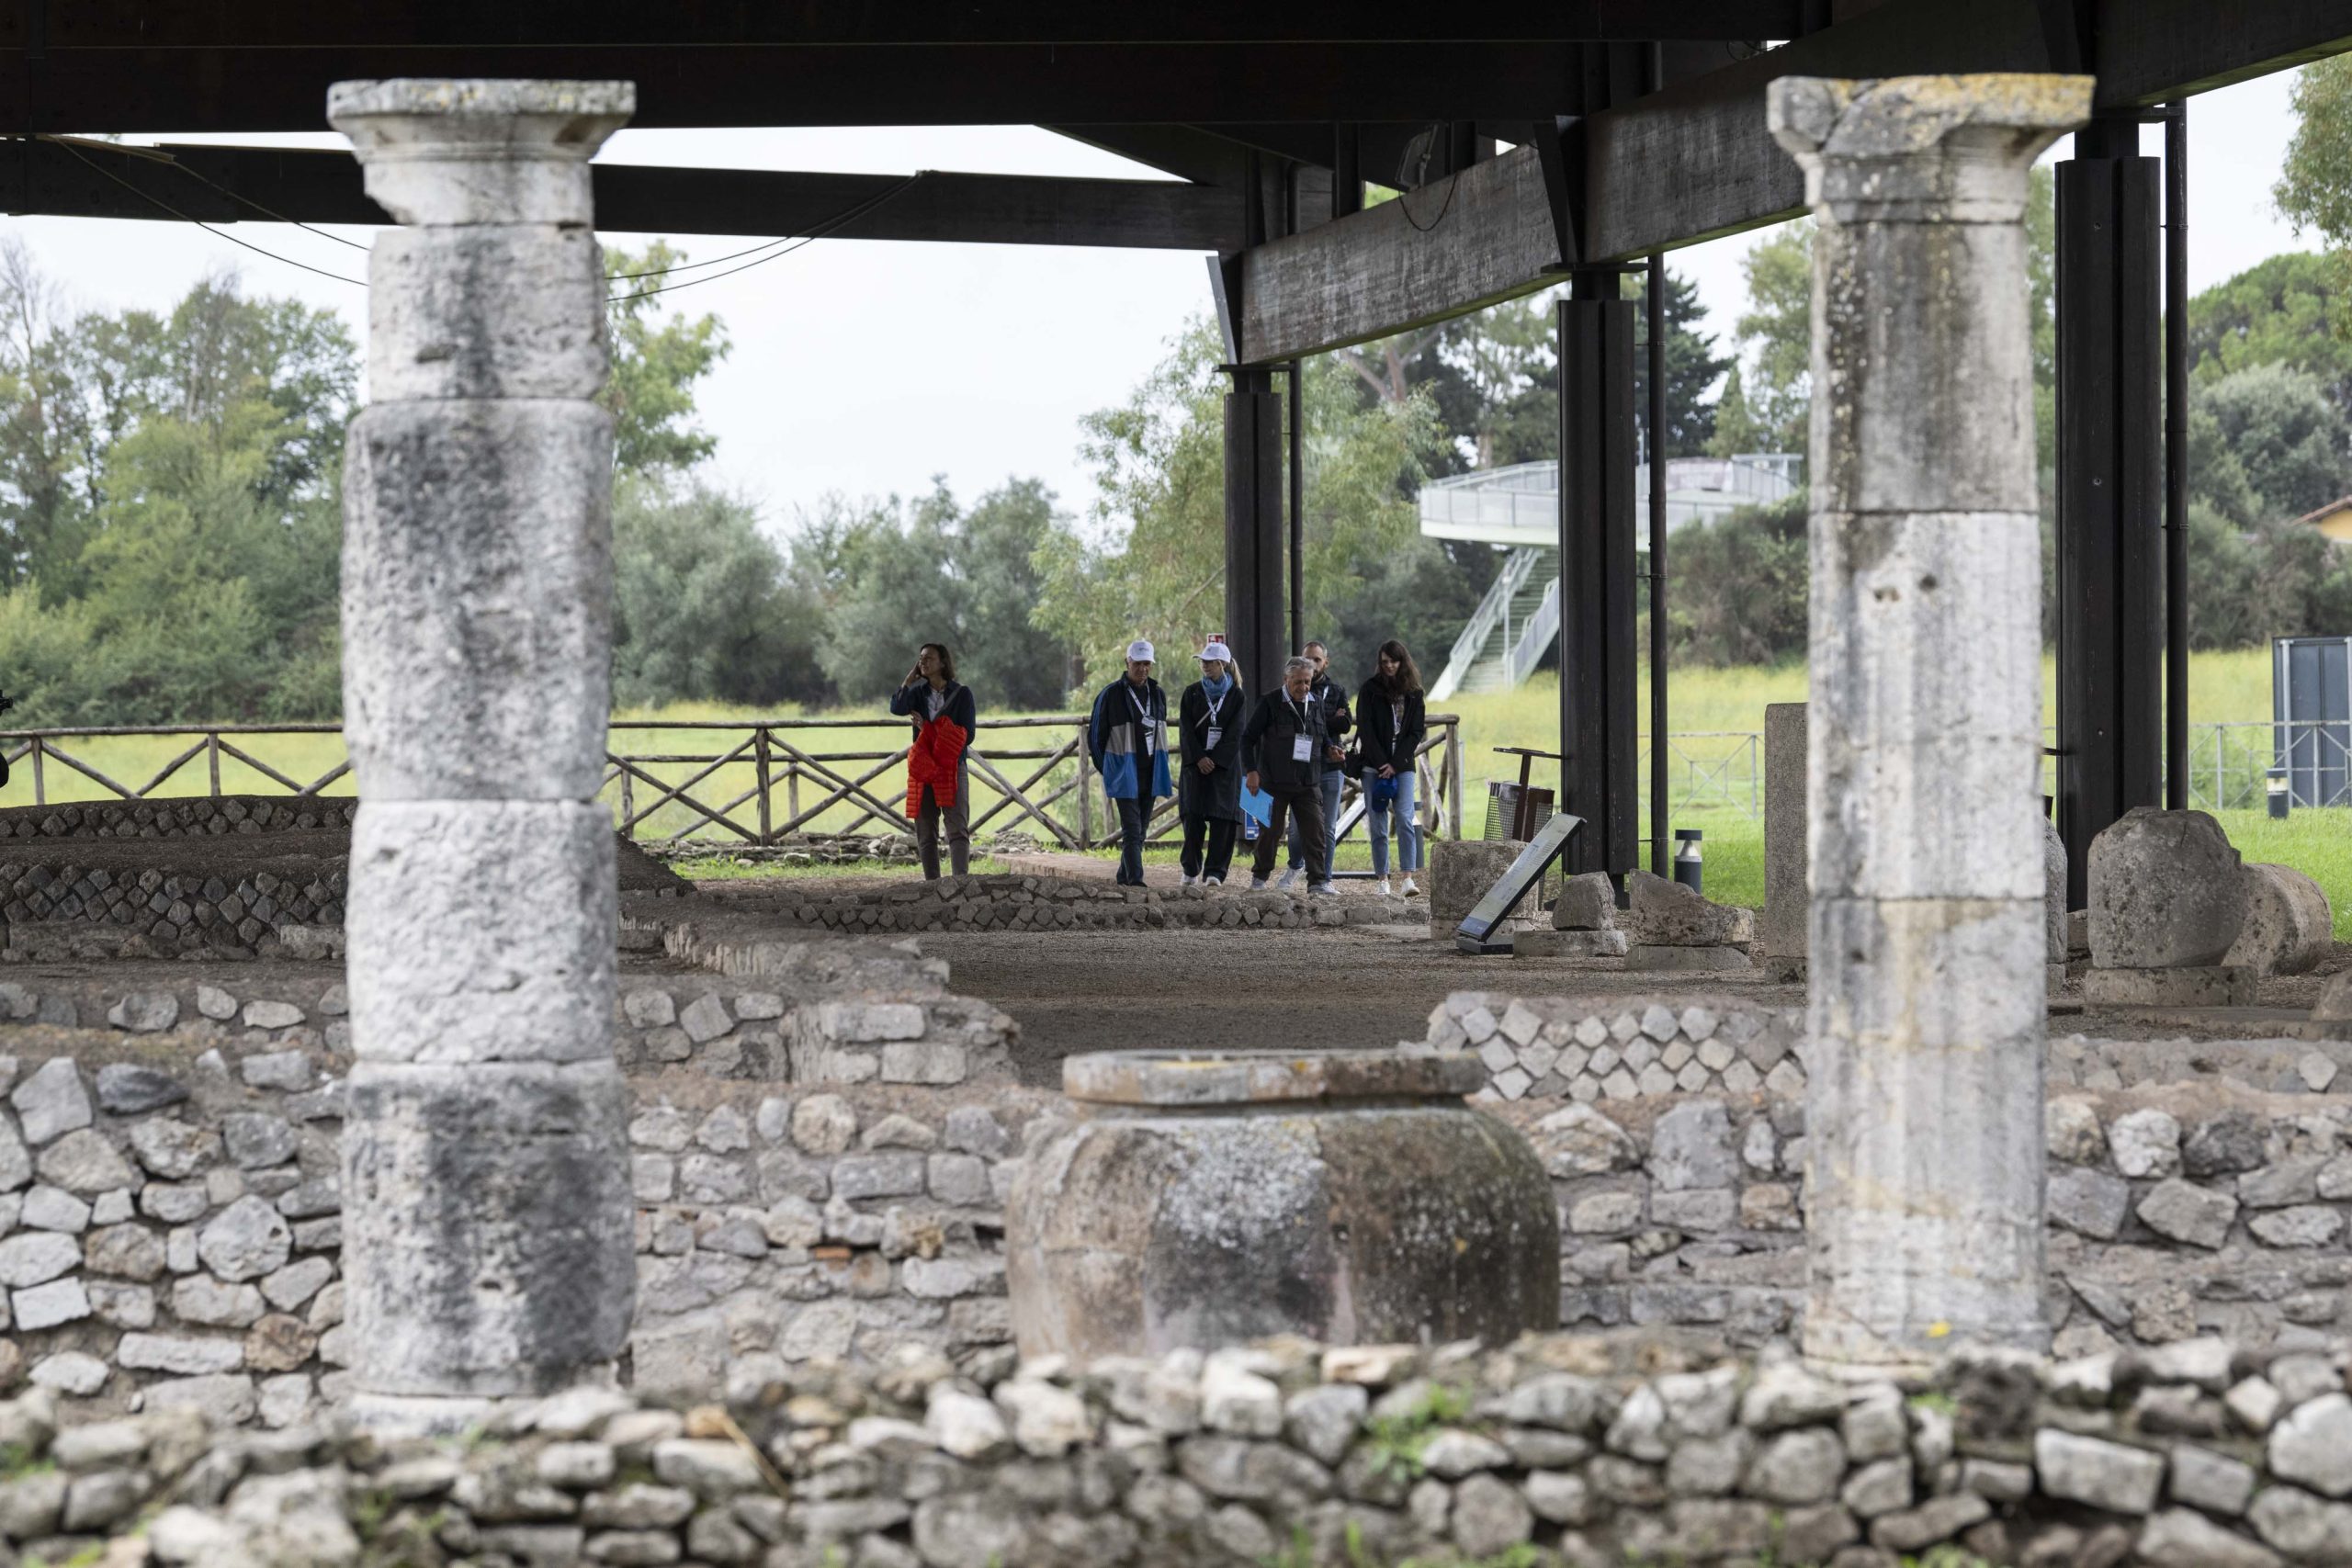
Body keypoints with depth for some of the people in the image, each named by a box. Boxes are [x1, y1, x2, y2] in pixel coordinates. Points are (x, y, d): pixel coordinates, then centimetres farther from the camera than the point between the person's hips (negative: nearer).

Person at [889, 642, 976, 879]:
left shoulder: (961, 694, 0)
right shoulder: (918, 692, 10)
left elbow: (966, 735, -5)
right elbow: (897, 708, -11)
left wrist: (928, 729, -9)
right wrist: (910, 677, -7)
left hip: (952, 769, -4)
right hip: (922, 770, 4)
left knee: (958, 829, -14)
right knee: (925, 833, 4)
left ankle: (961, 880, -23)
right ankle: (932, 883, 8)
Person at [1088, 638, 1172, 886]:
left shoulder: (1158, 694, 11)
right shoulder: (1111, 695, -7)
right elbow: (1096, 735, 0)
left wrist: (1160, 768, 16)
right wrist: (1105, 770, 3)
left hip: (1150, 773, 6)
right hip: (1124, 773, -6)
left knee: (1141, 828, 9)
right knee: (1131, 829, -14)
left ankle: (1124, 877, 18)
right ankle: (1135, 879, -20)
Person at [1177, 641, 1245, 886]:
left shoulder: (1235, 696, 3)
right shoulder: (1192, 693, 7)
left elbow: (1235, 734, -3)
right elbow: (1186, 729, 1)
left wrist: (1215, 760, -11)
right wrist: (1199, 758, -11)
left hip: (1224, 765, -1)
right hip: (1195, 763, 1)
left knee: (1222, 819, -7)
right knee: (1193, 816, -3)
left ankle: (1215, 872, -8)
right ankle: (1191, 869, 8)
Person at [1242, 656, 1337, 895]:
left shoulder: (1316, 704, 9)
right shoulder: (1270, 703, -5)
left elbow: (1323, 737, 25)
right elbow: (1248, 738, -2)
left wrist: (1331, 748, 2)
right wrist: (1252, 771, -10)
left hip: (1308, 783, 3)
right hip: (1275, 782, -3)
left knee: (1315, 831, -4)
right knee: (1271, 831, 5)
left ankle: (1318, 880, -2)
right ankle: (1259, 877, 21)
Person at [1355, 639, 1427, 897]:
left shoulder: (1413, 693, 8)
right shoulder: (1370, 690, 3)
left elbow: (1416, 732, 4)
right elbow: (1366, 731, -2)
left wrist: (1395, 765, -7)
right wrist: (1382, 765, -10)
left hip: (1402, 766, 1)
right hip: (1374, 766, -1)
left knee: (1405, 820, -14)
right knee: (1378, 825, -1)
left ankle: (1408, 878, -19)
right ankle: (1383, 882, 3)